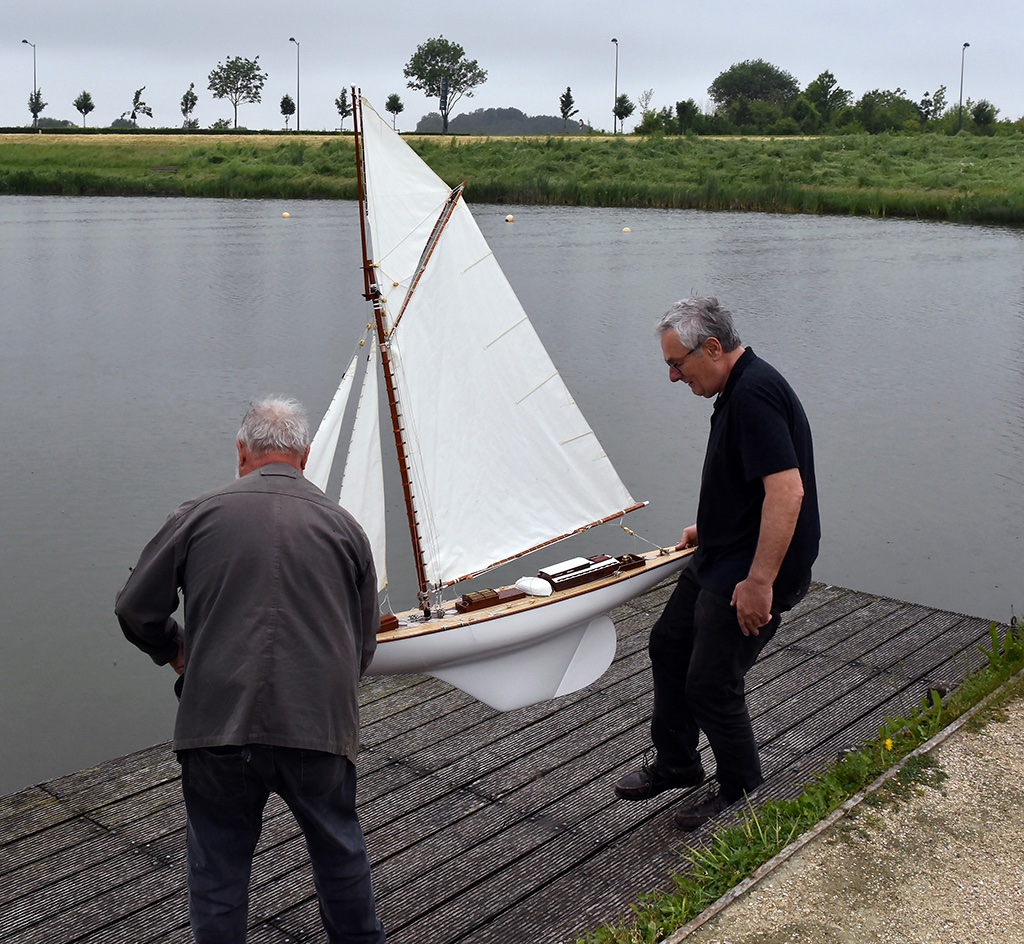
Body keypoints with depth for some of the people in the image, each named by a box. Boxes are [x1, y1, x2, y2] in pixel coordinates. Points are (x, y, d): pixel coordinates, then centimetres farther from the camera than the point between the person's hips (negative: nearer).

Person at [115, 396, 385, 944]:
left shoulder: (200, 515, 1)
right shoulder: (344, 527, 6)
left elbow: (136, 610, 6)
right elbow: (363, 646, 11)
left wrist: (176, 652, 24)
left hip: (218, 728, -1)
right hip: (319, 727, 2)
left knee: (217, 868, 17)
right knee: (339, 850, 24)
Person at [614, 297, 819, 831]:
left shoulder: (754, 394, -24)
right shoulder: (738, 389, 10)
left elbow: (787, 490, -31)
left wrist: (759, 581, -30)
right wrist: (709, 528, 24)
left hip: (751, 572, -11)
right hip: (718, 560, 11)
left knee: (710, 684, -1)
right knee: (669, 645, 19)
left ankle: (742, 796, 20)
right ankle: (675, 766, 35)